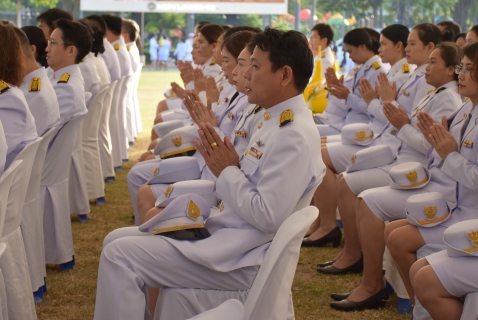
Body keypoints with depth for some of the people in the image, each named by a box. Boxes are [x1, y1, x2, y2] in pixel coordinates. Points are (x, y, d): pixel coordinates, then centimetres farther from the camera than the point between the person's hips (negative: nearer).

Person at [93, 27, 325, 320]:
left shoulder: (294, 136, -20)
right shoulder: (277, 121, 13)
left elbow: (267, 216, -25)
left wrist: (227, 172, -13)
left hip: (242, 260, -11)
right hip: (224, 233, 11)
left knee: (120, 256, -16)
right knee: (118, 240, 11)